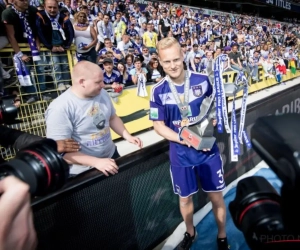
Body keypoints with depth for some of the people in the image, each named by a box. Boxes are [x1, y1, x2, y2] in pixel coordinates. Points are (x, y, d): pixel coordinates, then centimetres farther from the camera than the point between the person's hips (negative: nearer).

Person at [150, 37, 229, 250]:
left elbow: (214, 108, 6)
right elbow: (159, 126, -8)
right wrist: (186, 140, -19)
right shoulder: (158, 91, -11)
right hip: (181, 155, 0)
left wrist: (212, 120, -16)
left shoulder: (202, 80, -9)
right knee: (185, 197, 17)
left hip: (208, 150, 1)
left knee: (216, 196, 13)